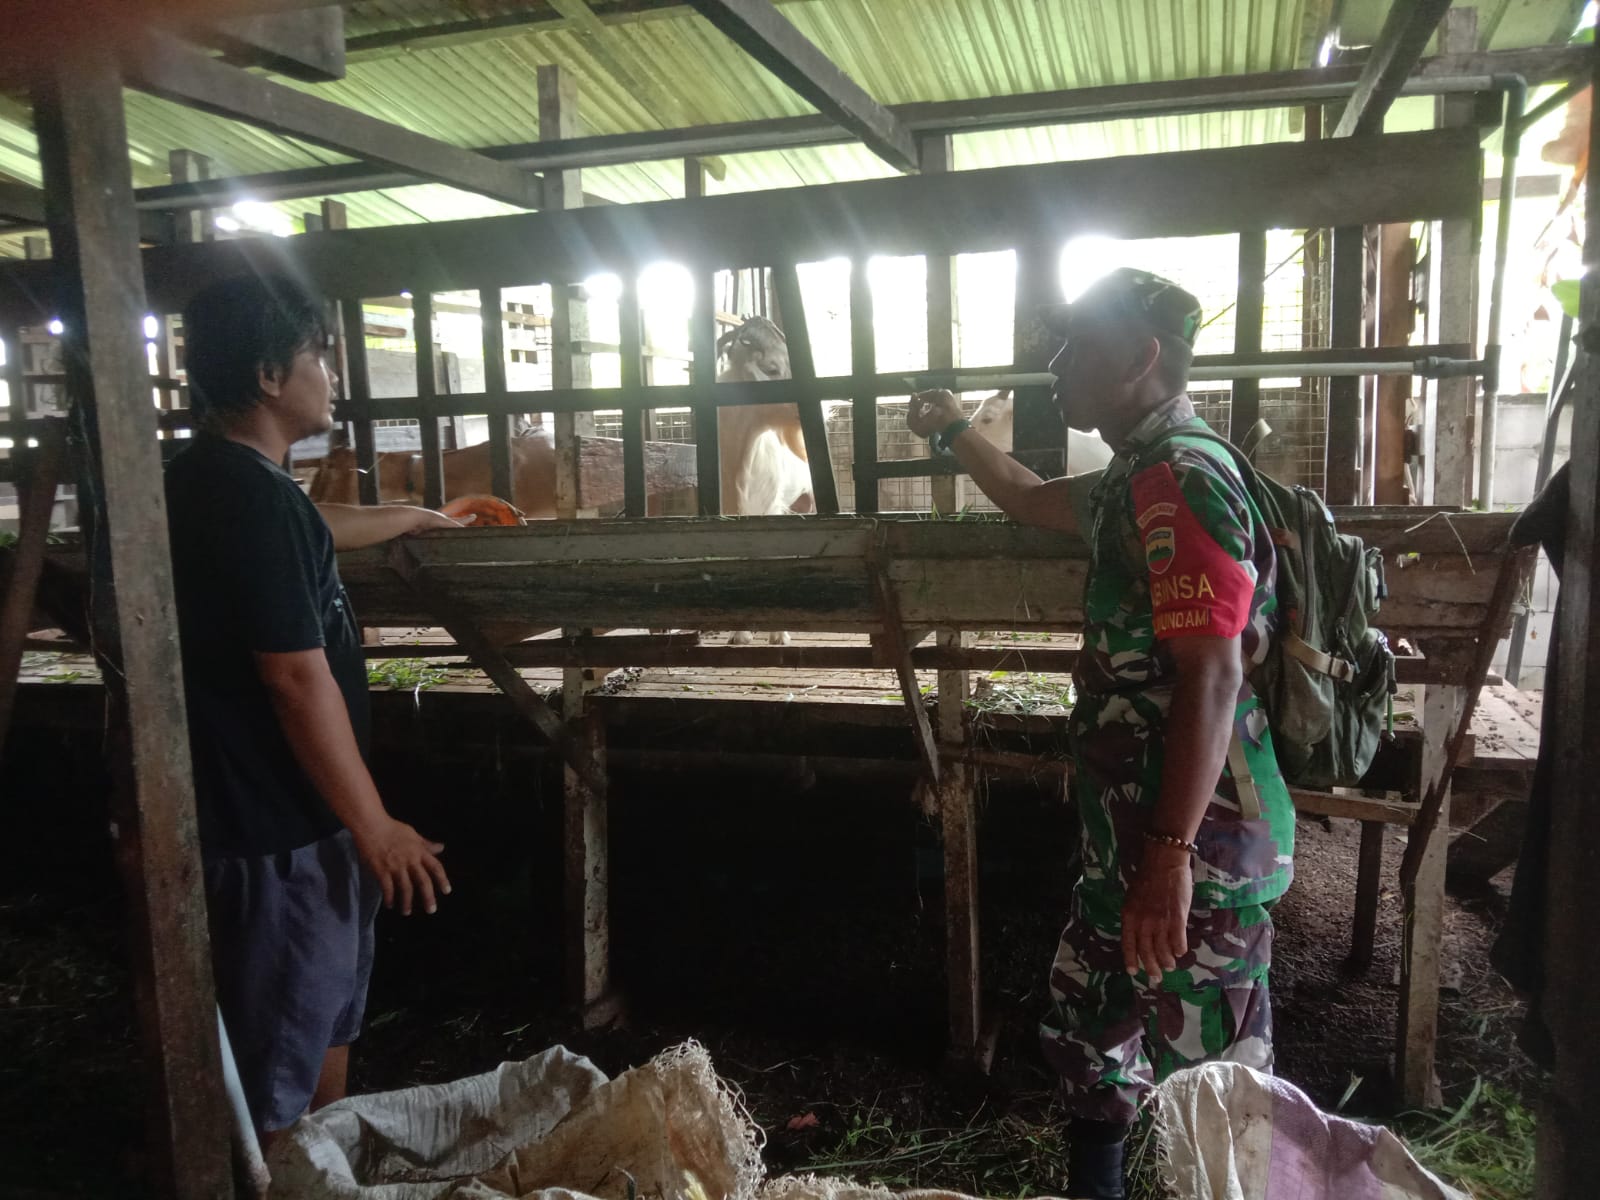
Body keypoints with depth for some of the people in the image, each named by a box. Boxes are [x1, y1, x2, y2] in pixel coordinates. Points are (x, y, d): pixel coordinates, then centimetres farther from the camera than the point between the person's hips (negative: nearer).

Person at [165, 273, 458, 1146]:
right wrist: (376, 828, -18)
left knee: (330, 1016, 25)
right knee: (282, 1064, 6)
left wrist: (422, 517, 44)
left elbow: (318, 531, 29)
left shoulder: (214, 479, 9)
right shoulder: (251, 494, -24)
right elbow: (298, 680, -26)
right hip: (279, 829, -11)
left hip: (278, 810, 11)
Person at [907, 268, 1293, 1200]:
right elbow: (1035, 502, 34)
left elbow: (1212, 679, -24)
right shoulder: (1137, 479, 14)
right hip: (1132, 836, 10)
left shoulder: (1182, 478, -17)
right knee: (1087, 1032, 21)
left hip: (1197, 844, -10)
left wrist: (1170, 852, -26)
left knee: (1210, 1072, 4)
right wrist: (954, 432, 42)